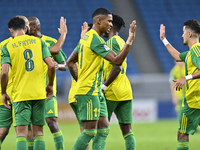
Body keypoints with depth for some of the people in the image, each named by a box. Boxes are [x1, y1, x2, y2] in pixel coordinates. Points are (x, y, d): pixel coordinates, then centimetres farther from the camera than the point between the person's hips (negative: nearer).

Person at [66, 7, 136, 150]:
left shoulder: (86, 37, 14)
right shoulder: (96, 39, -16)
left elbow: (70, 62, 21)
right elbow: (117, 60, -23)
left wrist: (80, 80, 21)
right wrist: (130, 40, -25)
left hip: (95, 91, 10)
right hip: (88, 91, -10)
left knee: (104, 128, 7)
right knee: (90, 130, -9)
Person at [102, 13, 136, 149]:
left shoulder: (112, 41, -9)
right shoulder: (121, 41, 17)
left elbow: (116, 68, -17)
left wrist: (104, 86, -14)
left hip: (112, 92, -8)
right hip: (126, 91, 8)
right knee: (127, 129, 3)